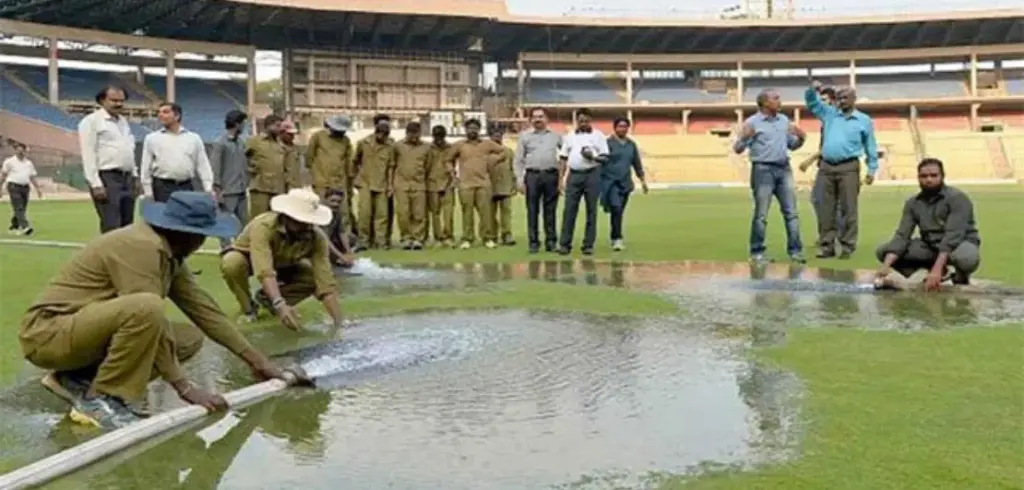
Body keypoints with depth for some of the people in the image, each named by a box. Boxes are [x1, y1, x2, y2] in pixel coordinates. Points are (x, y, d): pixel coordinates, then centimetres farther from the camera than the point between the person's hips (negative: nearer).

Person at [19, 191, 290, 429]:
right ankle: (97, 399, -16)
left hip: (87, 329, 10)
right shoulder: (141, 246, -24)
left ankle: (78, 377, 7)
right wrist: (185, 388, -21)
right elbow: (149, 316, -26)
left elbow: (202, 307, 6)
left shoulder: (169, 251, 4)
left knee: (190, 339, 4)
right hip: (49, 333, -9)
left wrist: (255, 359, 5)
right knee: (147, 308, -33)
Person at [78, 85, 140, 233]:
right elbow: (88, 155, -11)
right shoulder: (91, 121, -4)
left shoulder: (123, 121, 19)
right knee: (111, 228, -12)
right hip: (107, 178, -8)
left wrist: (135, 177, 16)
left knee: (127, 227, 9)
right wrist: (96, 184, -18)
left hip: (127, 178, 8)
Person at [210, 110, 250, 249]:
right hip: (227, 192, -7)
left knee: (244, 222, 10)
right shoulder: (219, 143, -8)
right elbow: (214, 167, -11)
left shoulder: (241, 142, 12)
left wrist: (246, 183, 8)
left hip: (241, 191, 7)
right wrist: (217, 189, -14)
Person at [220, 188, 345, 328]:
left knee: (317, 276, -20)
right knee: (232, 263, -36)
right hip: (247, 258, -3)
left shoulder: (317, 239, -28)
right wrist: (280, 305, -66)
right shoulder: (264, 227, -40)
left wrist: (339, 321, -44)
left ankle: (265, 297, 5)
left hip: (281, 264, 4)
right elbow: (264, 271, -52)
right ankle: (248, 308, -6)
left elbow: (325, 281, -34)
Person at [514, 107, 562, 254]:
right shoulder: (525, 136, 10)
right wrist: (519, 179, -2)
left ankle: (551, 241, 9)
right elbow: (519, 160, 6)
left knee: (550, 210, 3)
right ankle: (533, 242, 5)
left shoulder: (555, 136, 12)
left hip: (551, 175, 0)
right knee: (532, 210, 0)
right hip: (532, 175, 0)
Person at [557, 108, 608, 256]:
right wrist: (561, 179, 4)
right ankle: (564, 244, -1)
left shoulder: (598, 135, 6)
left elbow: (605, 158, 2)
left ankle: (588, 245, 6)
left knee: (591, 210, 1)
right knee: (569, 210, -3)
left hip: (592, 175, -2)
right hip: (574, 175, 2)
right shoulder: (570, 136, 14)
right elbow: (563, 159, 12)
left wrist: (593, 157, -18)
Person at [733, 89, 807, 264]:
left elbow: (792, 145, 21)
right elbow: (738, 149, -8)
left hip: (784, 169, 6)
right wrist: (744, 137, -28)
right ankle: (757, 252, 6)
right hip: (763, 170, -5)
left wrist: (801, 138, 1)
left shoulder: (784, 120, 14)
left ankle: (795, 250, 8)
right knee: (761, 215, -2)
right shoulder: (752, 122, -4)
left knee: (791, 212, 3)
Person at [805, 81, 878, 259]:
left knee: (849, 209, -3)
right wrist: (812, 89, -6)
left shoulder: (864, 120, 9)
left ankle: (847, 247, 0)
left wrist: (872, 169, 5)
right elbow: (811, 103, 15)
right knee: (826, 209, 3)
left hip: (848, 168, -3)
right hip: (826, 167, 3)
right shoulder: (829, 113, 15)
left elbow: (871, 147, 10)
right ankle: (826, 246, 7)